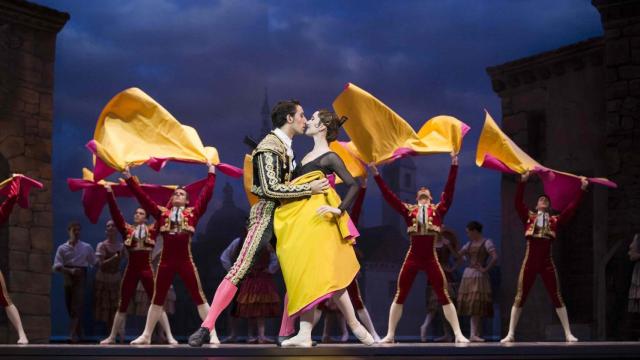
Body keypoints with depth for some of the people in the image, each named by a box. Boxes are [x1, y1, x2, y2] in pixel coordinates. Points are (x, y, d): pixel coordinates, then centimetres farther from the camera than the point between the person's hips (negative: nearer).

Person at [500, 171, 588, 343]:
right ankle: (511, 334, 1)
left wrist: (582, 189, 3)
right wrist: (523, 181, -8)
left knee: (556, 297, 2)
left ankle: (568, 334, 5)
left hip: (547, 262, 1)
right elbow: (518, 203, -2)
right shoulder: (529, 217, 9)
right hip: (530, 262, 0)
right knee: (520, 297, -1)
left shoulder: (555, 220, 9)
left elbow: (572, 207, 6)